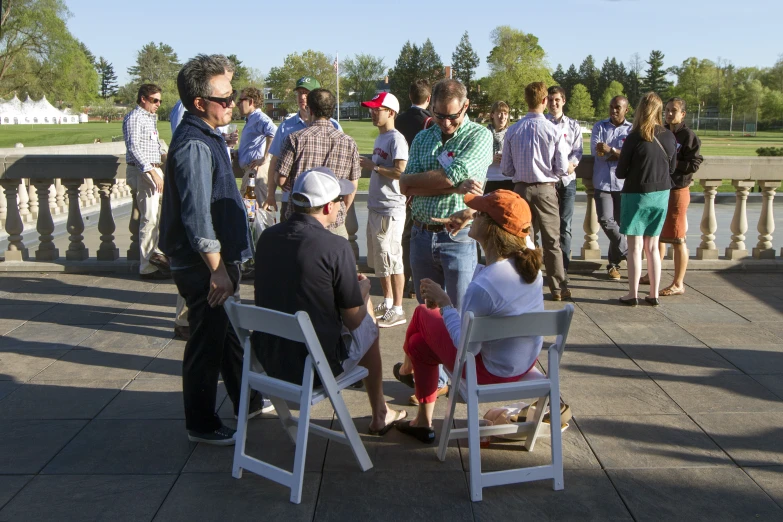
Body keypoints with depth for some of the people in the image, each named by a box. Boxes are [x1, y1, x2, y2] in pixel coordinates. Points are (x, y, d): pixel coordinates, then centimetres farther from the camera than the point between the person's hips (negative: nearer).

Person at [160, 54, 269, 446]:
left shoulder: (208, 137, 10)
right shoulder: (194, 146, -21)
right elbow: (196, 216, -25)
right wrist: (217, 269, -22)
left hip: (220, 256, 10)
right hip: (202, 266, -10)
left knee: (230, 333, 22)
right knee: (207, 343, 2)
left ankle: (245, 400, 39)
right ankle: (201, 425, 17)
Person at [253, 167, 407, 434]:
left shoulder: (266, 238, -2)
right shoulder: (336, 247, -20)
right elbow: (354, 320, -12)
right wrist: (363, 289, 9)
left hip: (269, 360, 6)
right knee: (368, 326, 23)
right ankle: (379, 416, 39)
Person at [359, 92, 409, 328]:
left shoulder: (396, 139, -14)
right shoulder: (380, 138, 16)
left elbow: (400, 172, -24)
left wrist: (373, 166, -17)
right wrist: (367, 164, 9)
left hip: (391, 209, -10)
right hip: (375, 206, 10)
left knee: (391, 258, -5)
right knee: (378, 258, 17)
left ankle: (397, 310, 3)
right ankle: (387, 302, 30)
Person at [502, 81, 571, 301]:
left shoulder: (513, 130, -4)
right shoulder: (553, 130, -11)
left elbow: (506, 169, 1)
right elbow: (562, 168, -8)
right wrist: (568, 169, 15)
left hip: (521, 189, 2)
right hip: (545, 190, -2)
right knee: (551, 241, 8)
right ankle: (558, 287, 13)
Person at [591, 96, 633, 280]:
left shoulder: (632, 130, 3)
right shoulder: (599, 127, 8)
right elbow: (596, 151, -6)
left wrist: (610, 150, -18)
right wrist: (621, 155, -8)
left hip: (624, 183, 0)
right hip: (603, 181, 0)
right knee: (605, 220, -13)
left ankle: (613, 263, 20)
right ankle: (628, 252, 6)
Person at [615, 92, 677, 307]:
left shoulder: (635, 138, -16)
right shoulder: (669, 137, -2)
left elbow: (620, 172, -10)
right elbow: (672, 168, 9)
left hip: (637, 195, -5)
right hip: (661, 195, 5)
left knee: (635, 247, 3)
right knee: (652, 246, 13)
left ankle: (633, 294, 7)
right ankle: (654, 294, 17)